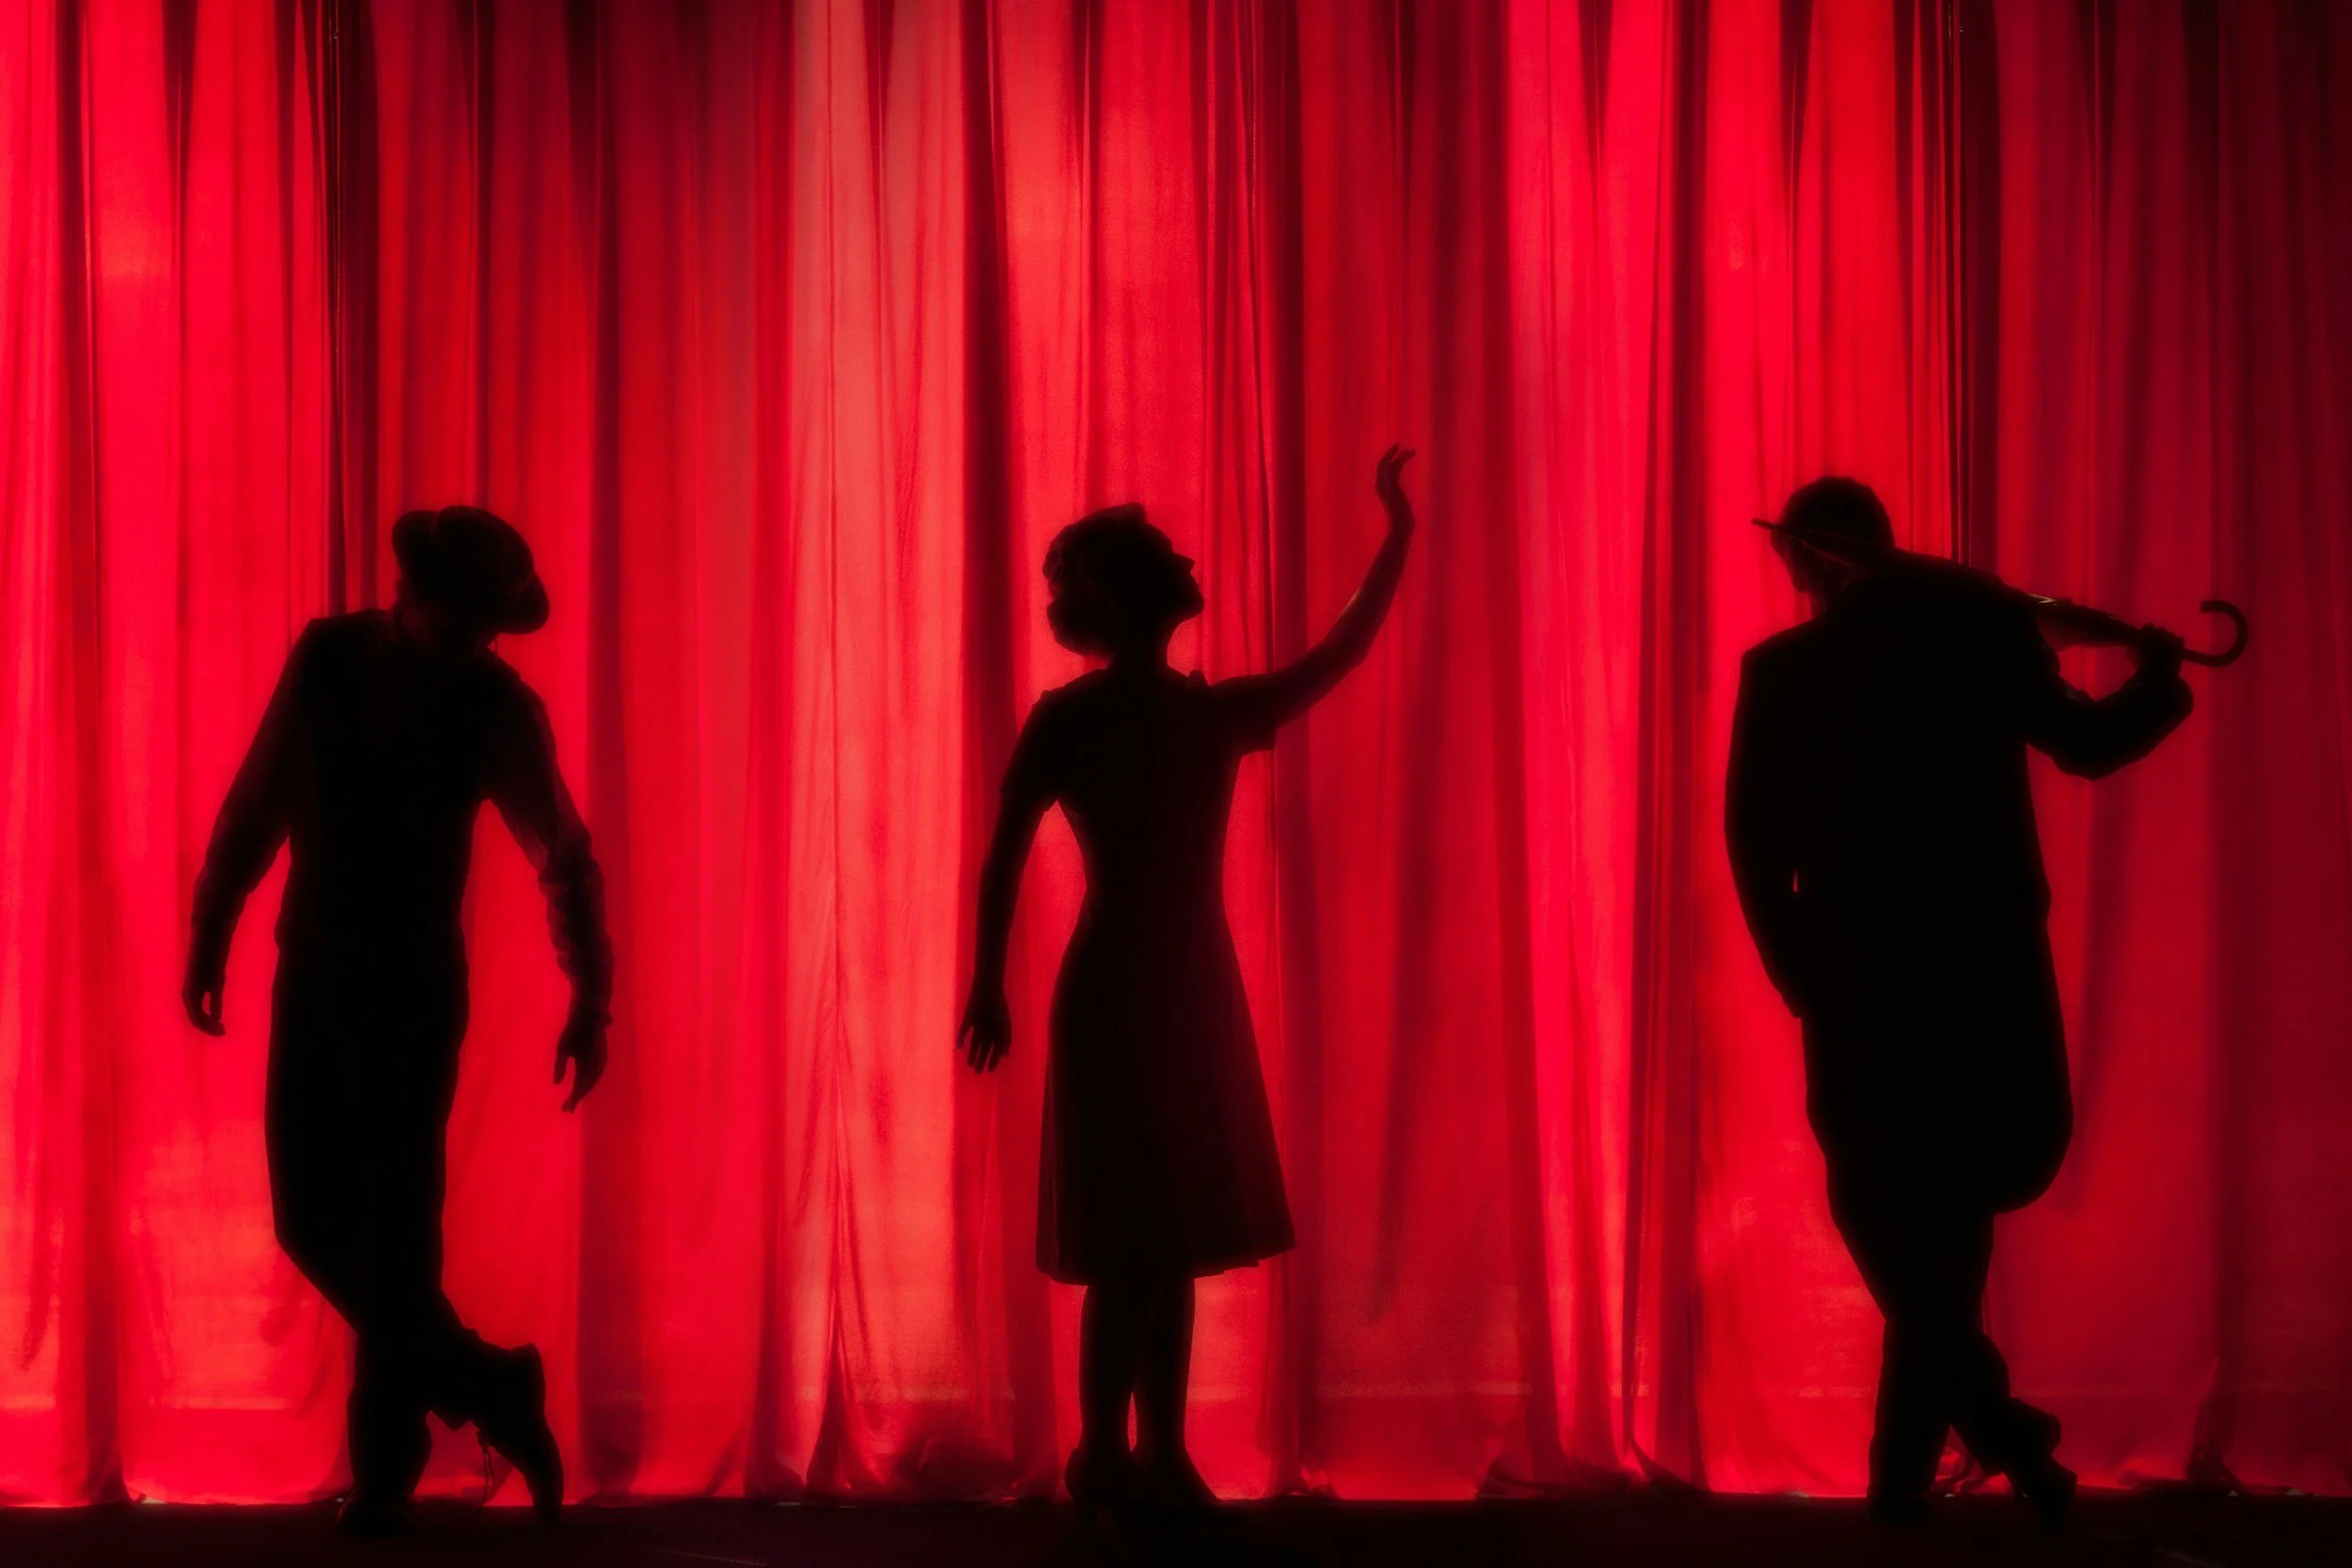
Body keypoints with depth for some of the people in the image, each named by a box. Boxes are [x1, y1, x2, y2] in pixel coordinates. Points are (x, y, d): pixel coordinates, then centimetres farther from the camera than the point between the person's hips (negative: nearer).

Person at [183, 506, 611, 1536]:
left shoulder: (500, 707, -8)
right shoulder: (326, 657, -2)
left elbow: (565, 861, -5)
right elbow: (255, 805, 5)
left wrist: (590, 1002, -11)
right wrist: (209, 936, 6)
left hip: (415, 994, -3)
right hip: (312, 979, 3)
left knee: (393, 1223, -4)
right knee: (312, 1220, 4)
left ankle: (384, 1460, 10)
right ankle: (482, 1388, 22)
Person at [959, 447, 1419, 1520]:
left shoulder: (1214, 714, 10)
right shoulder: (1067, 719, -5)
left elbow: (1336, 658, 13)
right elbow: (1005, 857, -6)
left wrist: (1398, 538, 10)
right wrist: (988, 984, -12)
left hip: (1196, 988, 6)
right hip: (1116, 992, -6)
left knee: (1175, 1234, 8)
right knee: (1134, 1237, -7)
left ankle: (1161, 1455, 15)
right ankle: (1105, 1457, 2)